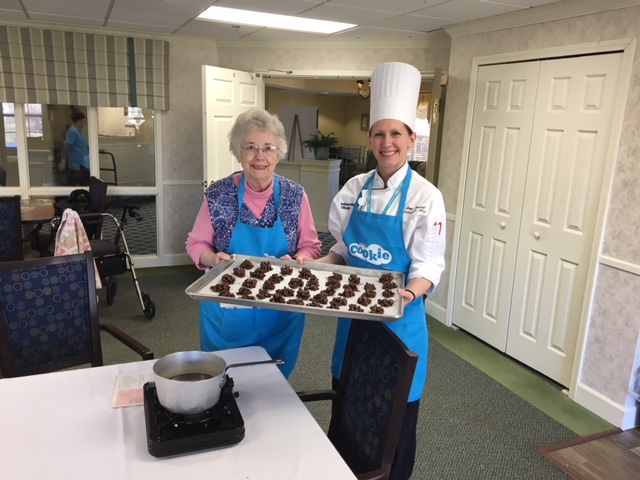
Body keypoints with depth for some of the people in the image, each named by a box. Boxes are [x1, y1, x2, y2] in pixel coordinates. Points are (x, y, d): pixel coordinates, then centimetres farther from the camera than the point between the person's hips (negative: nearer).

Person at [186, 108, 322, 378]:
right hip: (227, 313, 0)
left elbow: (310, 246, 0)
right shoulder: (218, 196, -10)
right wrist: (213, 258, -21)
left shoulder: (295, 196, -7)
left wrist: (297, 261, -20)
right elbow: (196, 244, 0)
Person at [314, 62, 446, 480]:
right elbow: (343, 251, 8)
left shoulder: (426, 197, -13)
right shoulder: (355, 189, 0)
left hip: (399, 316, -4)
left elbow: (430, 266, -13)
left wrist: (410, 293, -32)